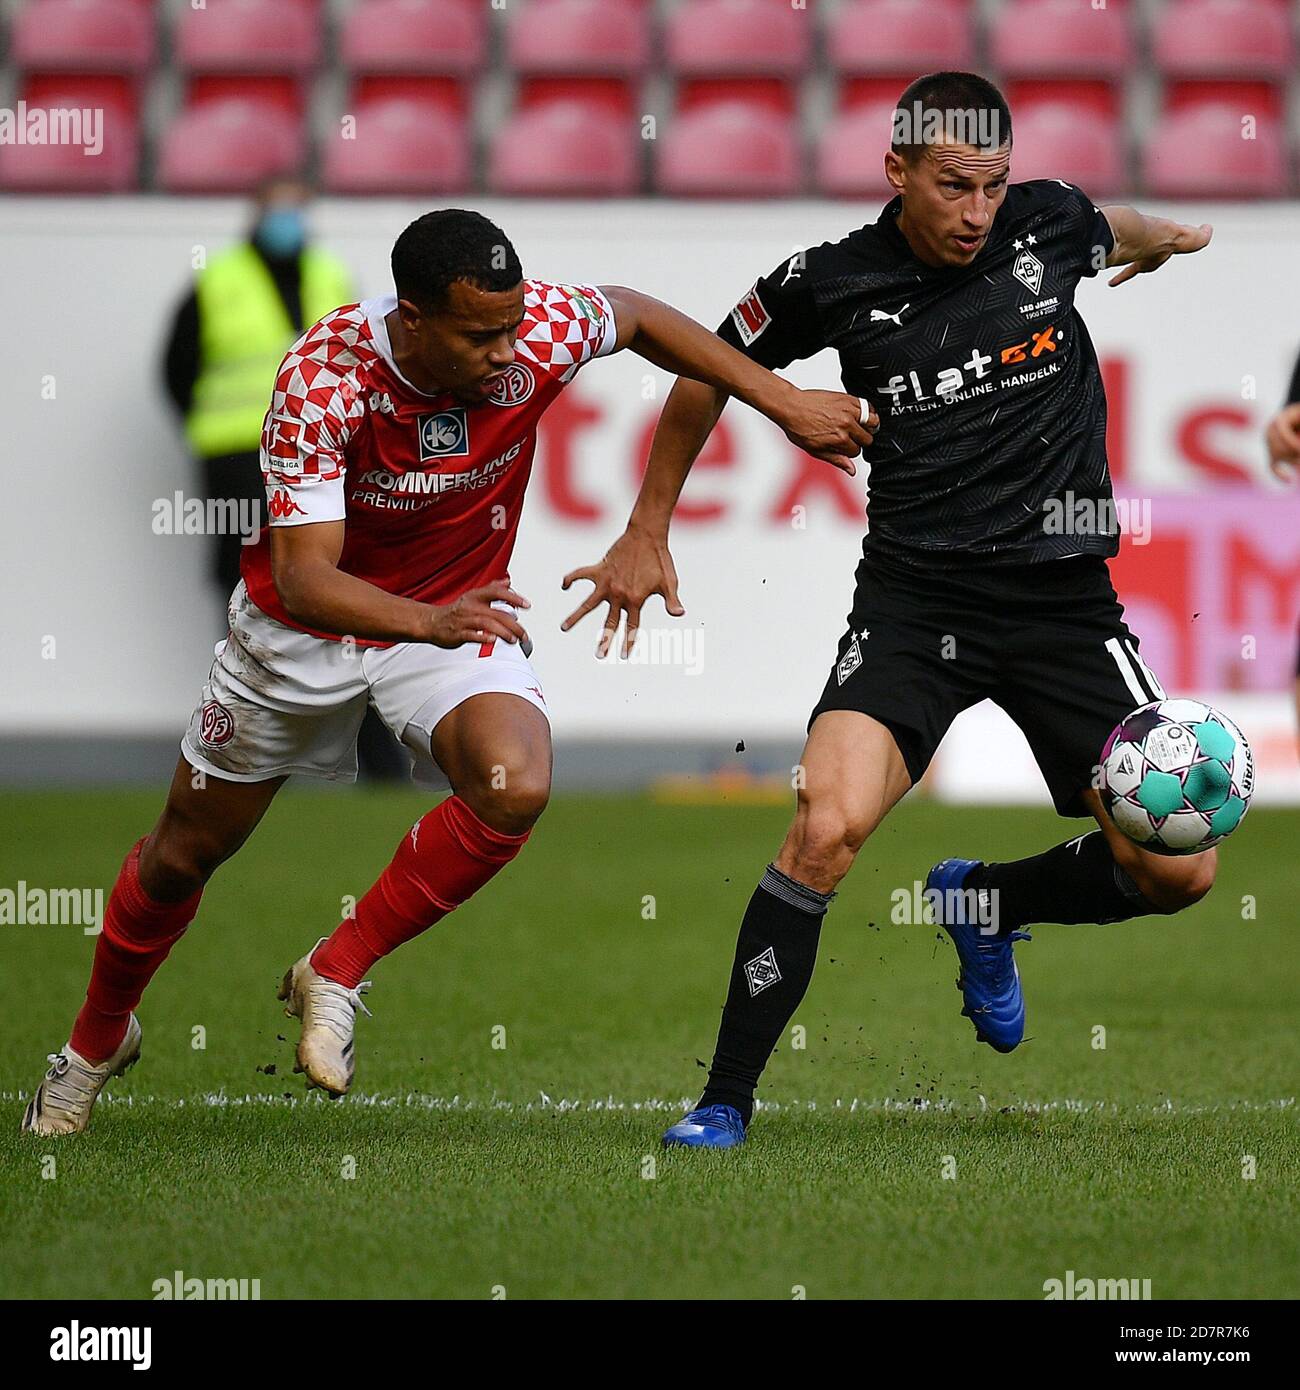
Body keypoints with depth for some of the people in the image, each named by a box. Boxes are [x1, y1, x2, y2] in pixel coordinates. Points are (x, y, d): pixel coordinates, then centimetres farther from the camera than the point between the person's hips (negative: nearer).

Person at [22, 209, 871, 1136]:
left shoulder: (540, 332, -25)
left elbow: (636, 315, 0)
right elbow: (303, 576, -36)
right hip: (305, 627, -1)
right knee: (186, 852, 12)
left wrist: (782, 400, -1)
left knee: (515, 789, -30)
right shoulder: (322, 378, -32)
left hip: (457, 614, 1)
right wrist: (430, 622, -53)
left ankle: (337, 974, -8)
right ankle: (98, 1039, 43)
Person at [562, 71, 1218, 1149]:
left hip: (1065, 595, 3)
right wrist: (647, 533, 15)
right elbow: (710, 371, 13)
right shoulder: (831, 283, -6)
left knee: (1179, 871, -2)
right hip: (916, 593, -3)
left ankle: (983, 901, 29)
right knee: (829, 824, -26)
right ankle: (726, 1105, -15)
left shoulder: (1049, 224, -1)